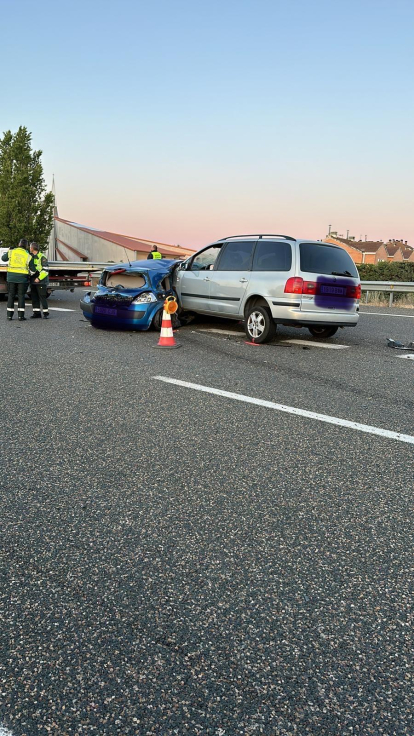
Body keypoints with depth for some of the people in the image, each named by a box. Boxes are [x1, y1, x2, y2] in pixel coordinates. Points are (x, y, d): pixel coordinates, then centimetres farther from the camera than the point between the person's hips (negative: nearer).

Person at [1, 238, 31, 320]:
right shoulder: (28, 255, -7)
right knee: (21, 296, 4)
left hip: (11, 276, 2)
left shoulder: (12, 252, -2)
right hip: (22, 277, -2)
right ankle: (20, 315, 0)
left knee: (11, 295, 8)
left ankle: (9, 315, 7)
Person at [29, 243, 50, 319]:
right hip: (33, 281, 8)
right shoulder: (31, 257, 14)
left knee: (42, 297, -7)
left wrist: (39, 278, -20)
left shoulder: (42, 257, -10)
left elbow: (45, 270, -15)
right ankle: (37, 313, 11)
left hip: (41, 281, -8)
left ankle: (45, 313, 1)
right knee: (34, 297, 7)